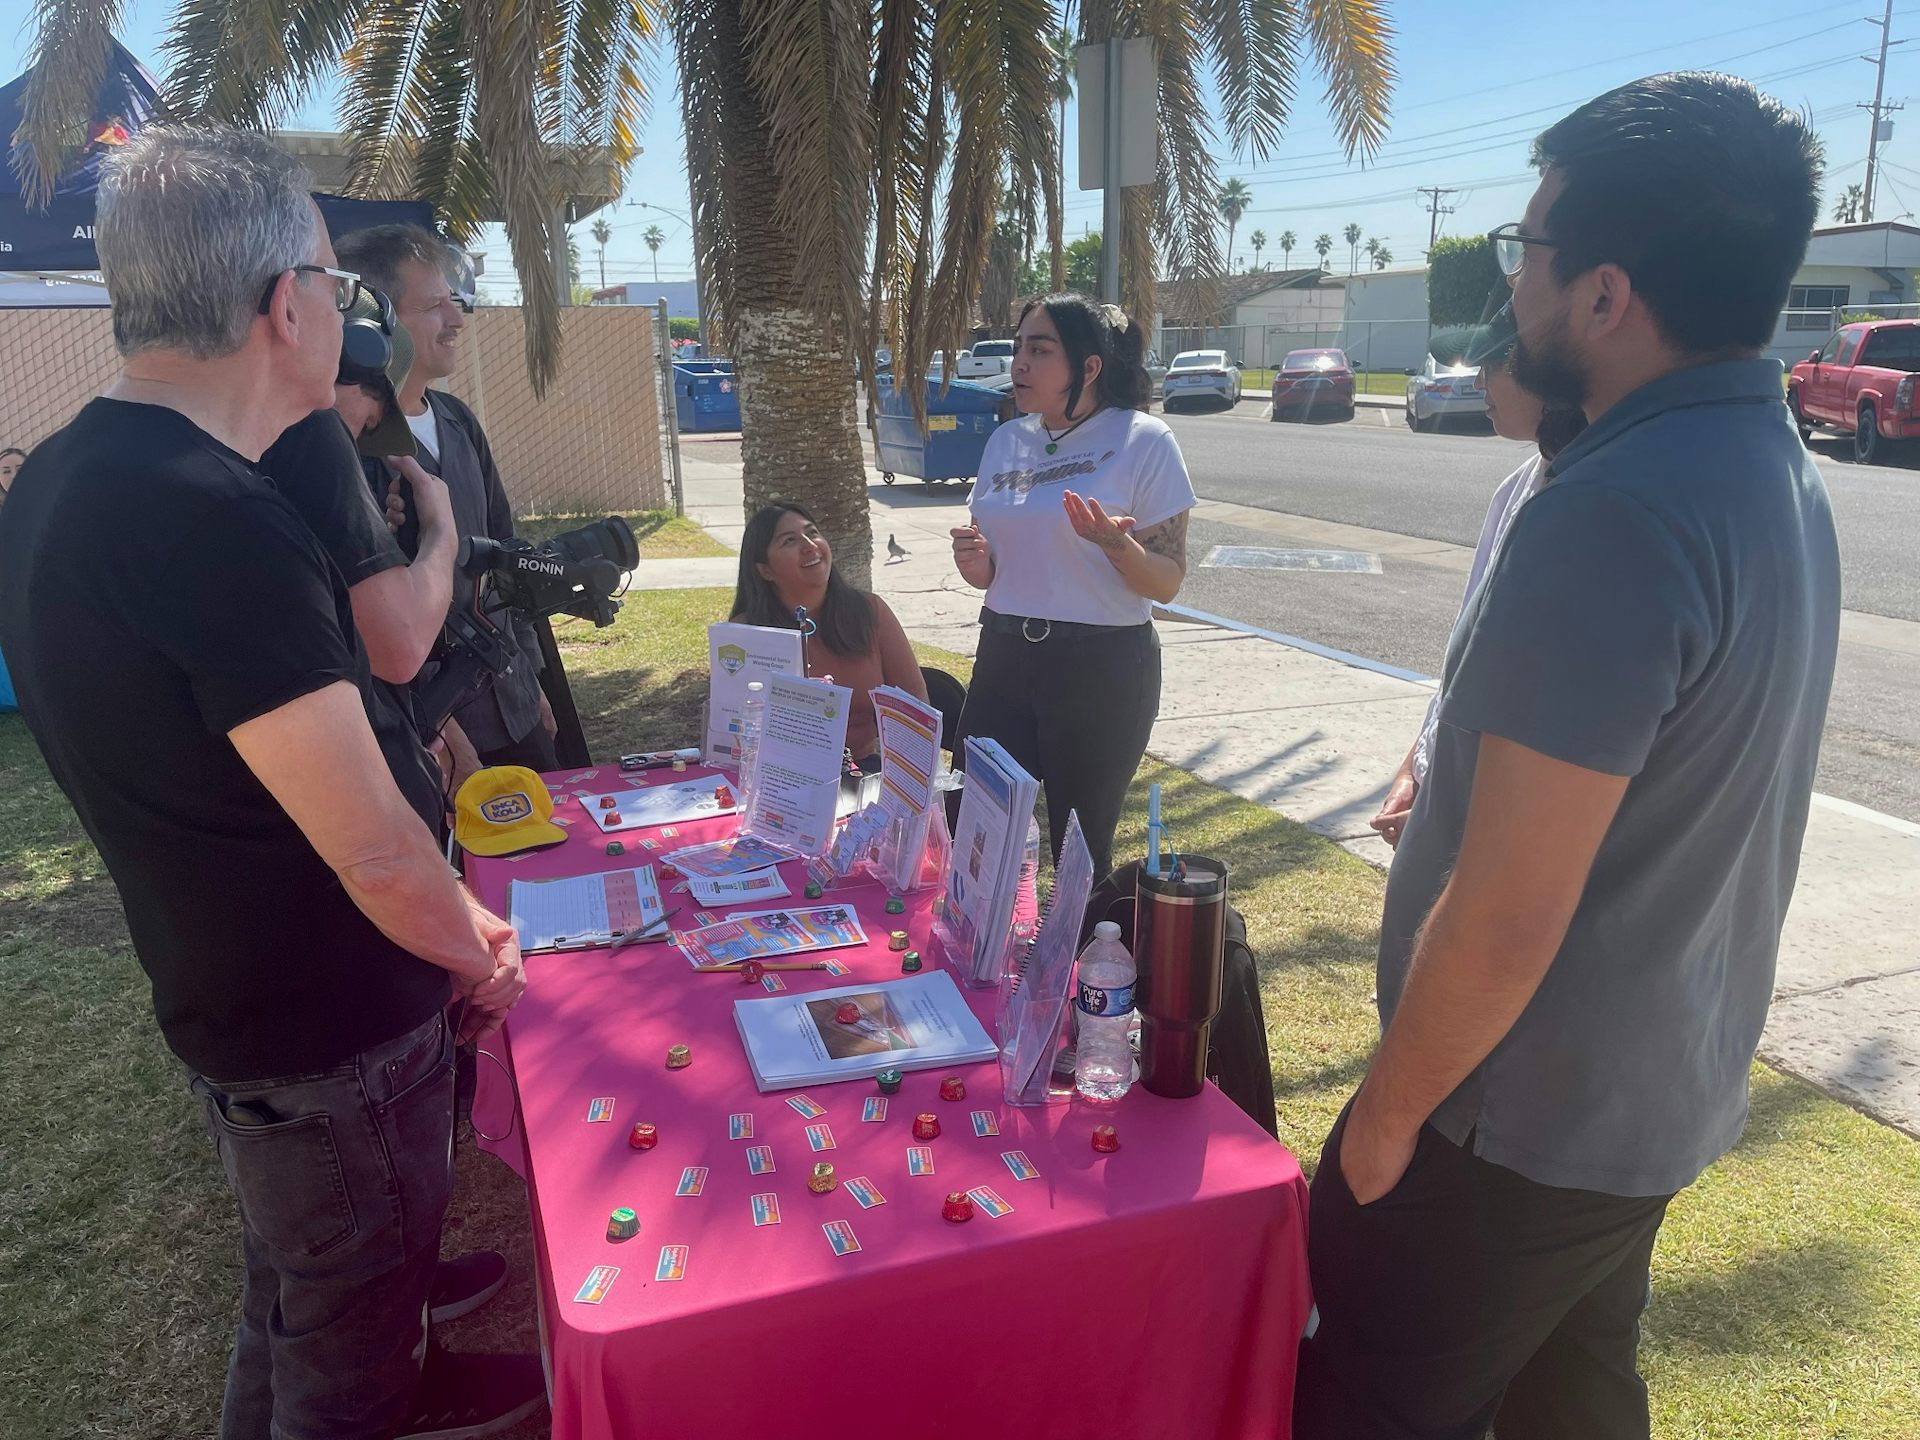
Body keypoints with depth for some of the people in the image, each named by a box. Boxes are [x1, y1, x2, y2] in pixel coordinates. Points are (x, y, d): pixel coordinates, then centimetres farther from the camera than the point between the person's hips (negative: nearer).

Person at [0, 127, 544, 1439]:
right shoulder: (220, 521, -30)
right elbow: (376, 852, -26)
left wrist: (448, 914, 9)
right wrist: (477, 956, -5)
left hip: (222, 1005, 9)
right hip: (332, 1035, -8)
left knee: (298, 1283, 30)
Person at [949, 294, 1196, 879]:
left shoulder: (1143, 440, -7)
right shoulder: (1006, 441, 9)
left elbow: (1167, 584, -7)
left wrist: (1116, 545, -27)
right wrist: (975, 562, -5)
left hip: (1102, 666, -5)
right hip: (1003, 657, 5)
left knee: (1080, 852, 5)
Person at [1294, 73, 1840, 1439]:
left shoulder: (1615, 516, -28)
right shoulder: (1780, 471, 3)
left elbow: (1505, 917, -27)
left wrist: (1390, 1109, -13)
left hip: (1523, 1122, -9)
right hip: (1672, 1092, 9)